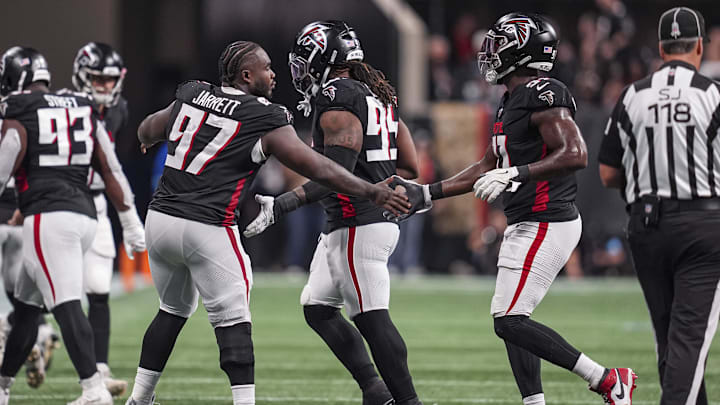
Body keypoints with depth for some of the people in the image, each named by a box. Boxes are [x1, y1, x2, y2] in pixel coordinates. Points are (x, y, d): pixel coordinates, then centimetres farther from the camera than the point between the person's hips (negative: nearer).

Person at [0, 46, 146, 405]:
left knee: (67, 306, -13)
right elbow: (111, 172, 15)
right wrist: (131, 222, 18)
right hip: (84, 215, 7)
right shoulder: (83, 110, 16)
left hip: (47, 217, -7)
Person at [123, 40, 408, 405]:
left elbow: (147, 132, 28)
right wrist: (372, 192, -1)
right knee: (232, 321, 0)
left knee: (174, 308, 23)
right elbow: (317, 168, -7)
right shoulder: (265, 120, -6)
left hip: (160, 219, 6)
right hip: (207, 229, -6)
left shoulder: (190, 96, 10)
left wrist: (150, 139, 52)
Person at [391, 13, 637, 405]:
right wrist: (426, 193, 22)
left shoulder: (543, 96, -15)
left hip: (545, 225, -10)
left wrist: (516, 174, -30)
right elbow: (487, 169, 23)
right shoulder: (511, 102, 16)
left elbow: (575, 154, -27)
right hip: (526, 225, 10)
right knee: (511, 320, 10)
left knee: (509, 321, -11)